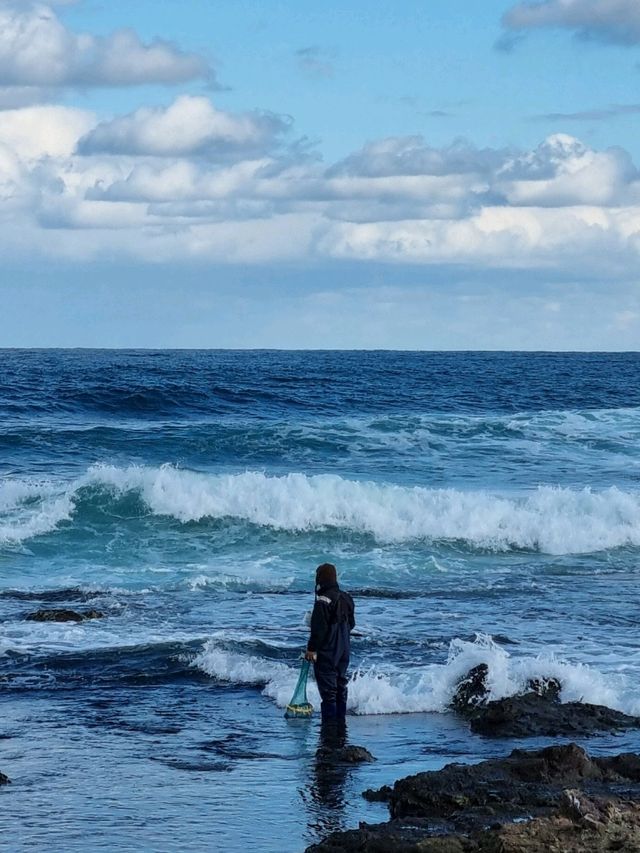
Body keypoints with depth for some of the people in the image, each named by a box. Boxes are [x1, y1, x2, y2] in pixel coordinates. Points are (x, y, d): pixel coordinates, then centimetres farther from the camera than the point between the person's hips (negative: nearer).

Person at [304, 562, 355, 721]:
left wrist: (311, 648, -14)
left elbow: (318, 628, -20)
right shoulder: (346, 598, 7)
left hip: (326, 651, -8)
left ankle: (329, 720, -4)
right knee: (340, 686, 15)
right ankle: (340, 719, 21)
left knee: (328, 689, -4)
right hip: (344, 649, 8)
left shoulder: (323, 600, -18)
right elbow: (351, 624, 15)